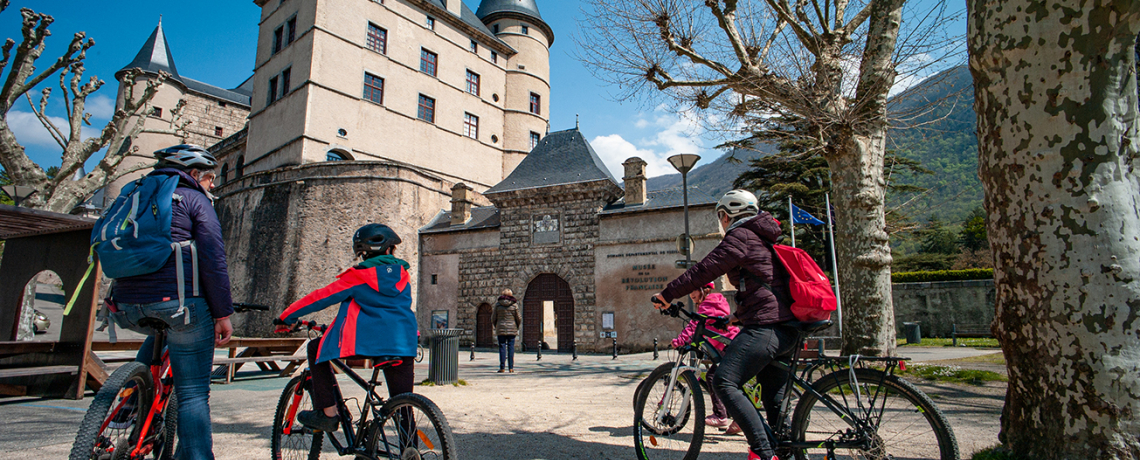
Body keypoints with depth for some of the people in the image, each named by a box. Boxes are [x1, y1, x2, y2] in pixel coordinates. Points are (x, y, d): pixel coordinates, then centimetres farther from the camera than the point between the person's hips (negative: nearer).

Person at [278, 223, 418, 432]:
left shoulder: (359, 276, 1)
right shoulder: (403, 274, 15)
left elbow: (321, 297, 6)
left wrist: (287, 316, 20)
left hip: (367, 342, -4)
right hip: (404, 344, 5)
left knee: (316, 349, 19)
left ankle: (327, 414, 13)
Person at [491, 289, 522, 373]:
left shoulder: (498, 304, 1)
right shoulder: (514, 305, -2)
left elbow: (493, 318, 5)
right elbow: (519, 318, 1)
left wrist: (496, 326, 21)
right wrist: (517, 327, 17)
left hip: (501, 329, 0)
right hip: (512, 329, 0)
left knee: (502, 347, 3)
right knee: (511, 347, 4)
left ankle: (502, 367, 1)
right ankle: (511, 368, 3)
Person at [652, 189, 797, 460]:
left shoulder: (740, 236, -5)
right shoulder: (764, 239, 24)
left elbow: (705, 270, -12)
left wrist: (667, 294, -5)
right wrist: (739, 315, 42)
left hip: (764, 328, -10)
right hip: (788, 330, 10)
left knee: (724, 382, -16)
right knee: (774, 399, 13)